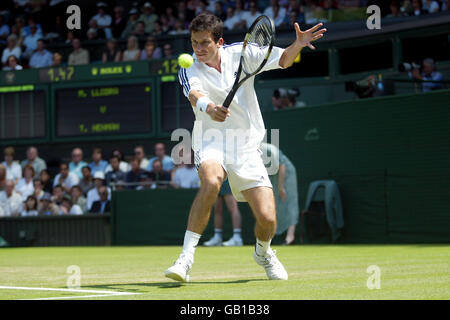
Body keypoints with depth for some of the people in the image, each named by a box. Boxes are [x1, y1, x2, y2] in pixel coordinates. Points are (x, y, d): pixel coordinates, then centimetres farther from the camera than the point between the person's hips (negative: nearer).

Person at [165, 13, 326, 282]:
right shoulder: (189, 71, -9)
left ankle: (263, 252, 30)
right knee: (211, 181, -38)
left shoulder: (241, 53, -2)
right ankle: (186, 258, -32)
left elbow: (283, 60, 3)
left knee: (267, 218, -8)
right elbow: (195, 94, -30)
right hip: (211, 140, -2)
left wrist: (298, 45, -19)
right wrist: (209, 108, -53)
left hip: (247, 146, 2)